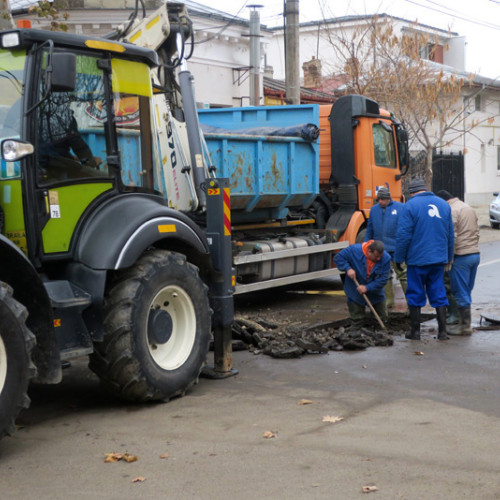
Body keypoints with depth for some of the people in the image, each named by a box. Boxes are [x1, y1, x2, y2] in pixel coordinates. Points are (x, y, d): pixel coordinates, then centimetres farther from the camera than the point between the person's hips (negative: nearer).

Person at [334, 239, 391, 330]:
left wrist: (367, 287, -27)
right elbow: (338, 258, -12)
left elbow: (383, 279, -19)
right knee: (356, 321, 5)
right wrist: (348, 268, -28)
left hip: (375, 293, 2)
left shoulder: (386, 258, -19)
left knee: (382, 318, 12)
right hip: (355, 293, -2)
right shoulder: (354, 250, -22)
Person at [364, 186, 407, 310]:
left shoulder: (400, 208, -2)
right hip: (380, 251, 4)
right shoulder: (374, 209, 11)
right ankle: (388, 302, 21)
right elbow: (369, 230, 17)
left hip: (397, 249, -4)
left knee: (403, 276, -4)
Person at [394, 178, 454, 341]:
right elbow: (450, 235, 14)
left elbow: (403, 235, -12)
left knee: (415, 295, 6)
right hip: (439, 259, 5)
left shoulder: (410, 205, -9)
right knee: (439, 294, 9)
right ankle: (442, 331, 8)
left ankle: (415, 331, 12)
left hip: (417, 259, -4)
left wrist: (399, 258, -3)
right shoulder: (444, 204, 9)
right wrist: (448, 257, 23)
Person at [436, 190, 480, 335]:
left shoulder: (452, 210, -12)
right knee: (467, 291, 14)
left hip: (461, 256, -8)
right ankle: (464, 322, 18)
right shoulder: (469, 208, 16)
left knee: (461, 292, -1)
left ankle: (465, 326, 3)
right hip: (475, 254, 9)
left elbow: (452, 237, -18)